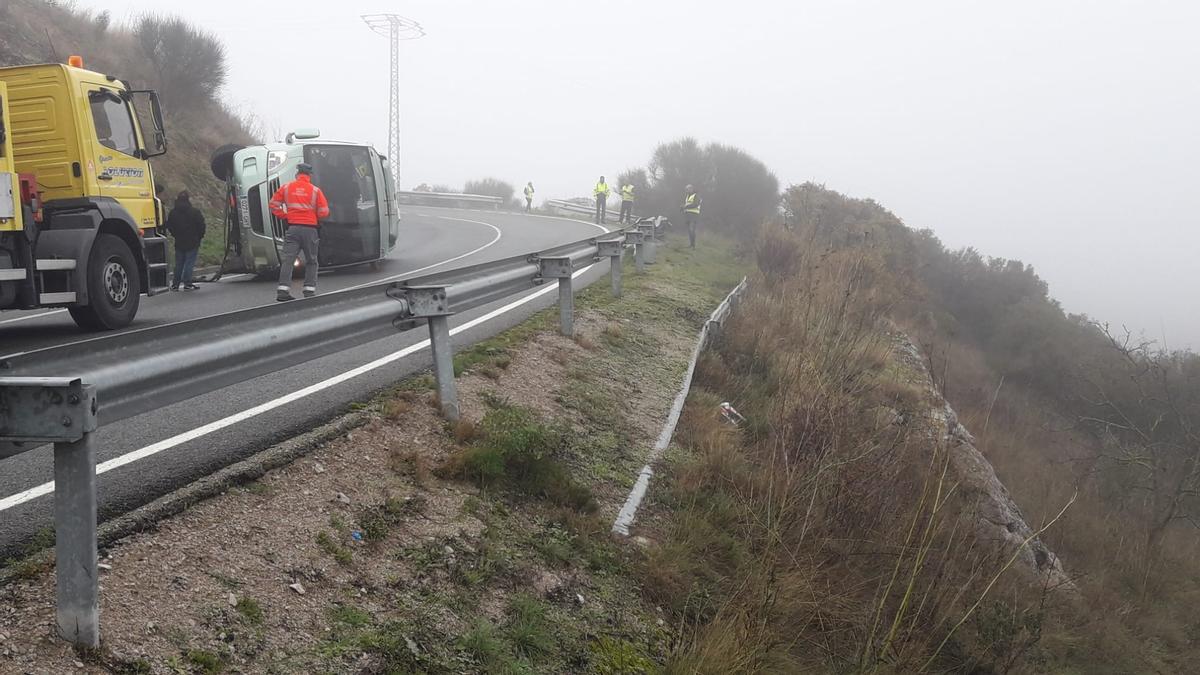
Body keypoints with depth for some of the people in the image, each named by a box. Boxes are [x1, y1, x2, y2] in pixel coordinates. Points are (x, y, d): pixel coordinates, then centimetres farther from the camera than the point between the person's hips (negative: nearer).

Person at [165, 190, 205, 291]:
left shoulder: (172, 213, 3)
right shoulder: (195, 212, -10)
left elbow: (169, 226, 8)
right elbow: (201, 226, -8)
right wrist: (200, 237, 7)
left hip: (179, 242, 4)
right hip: (192, 243, -4)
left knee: (178, 264, 11)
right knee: (189, 263, -2)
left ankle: (175, 284, 12)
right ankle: (187, 283, -4)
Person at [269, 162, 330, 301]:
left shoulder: (286, 188, 6)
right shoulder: (315, 190, -1)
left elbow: (274, 204, 7)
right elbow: (324, 212, -3)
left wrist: (283, 216, 15)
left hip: (293, 228, 1)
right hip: (310, 229, -1)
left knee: (287, 260, 1)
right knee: (311, 261, 11)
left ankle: (283, 291, -7)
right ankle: (309, 291, 8)